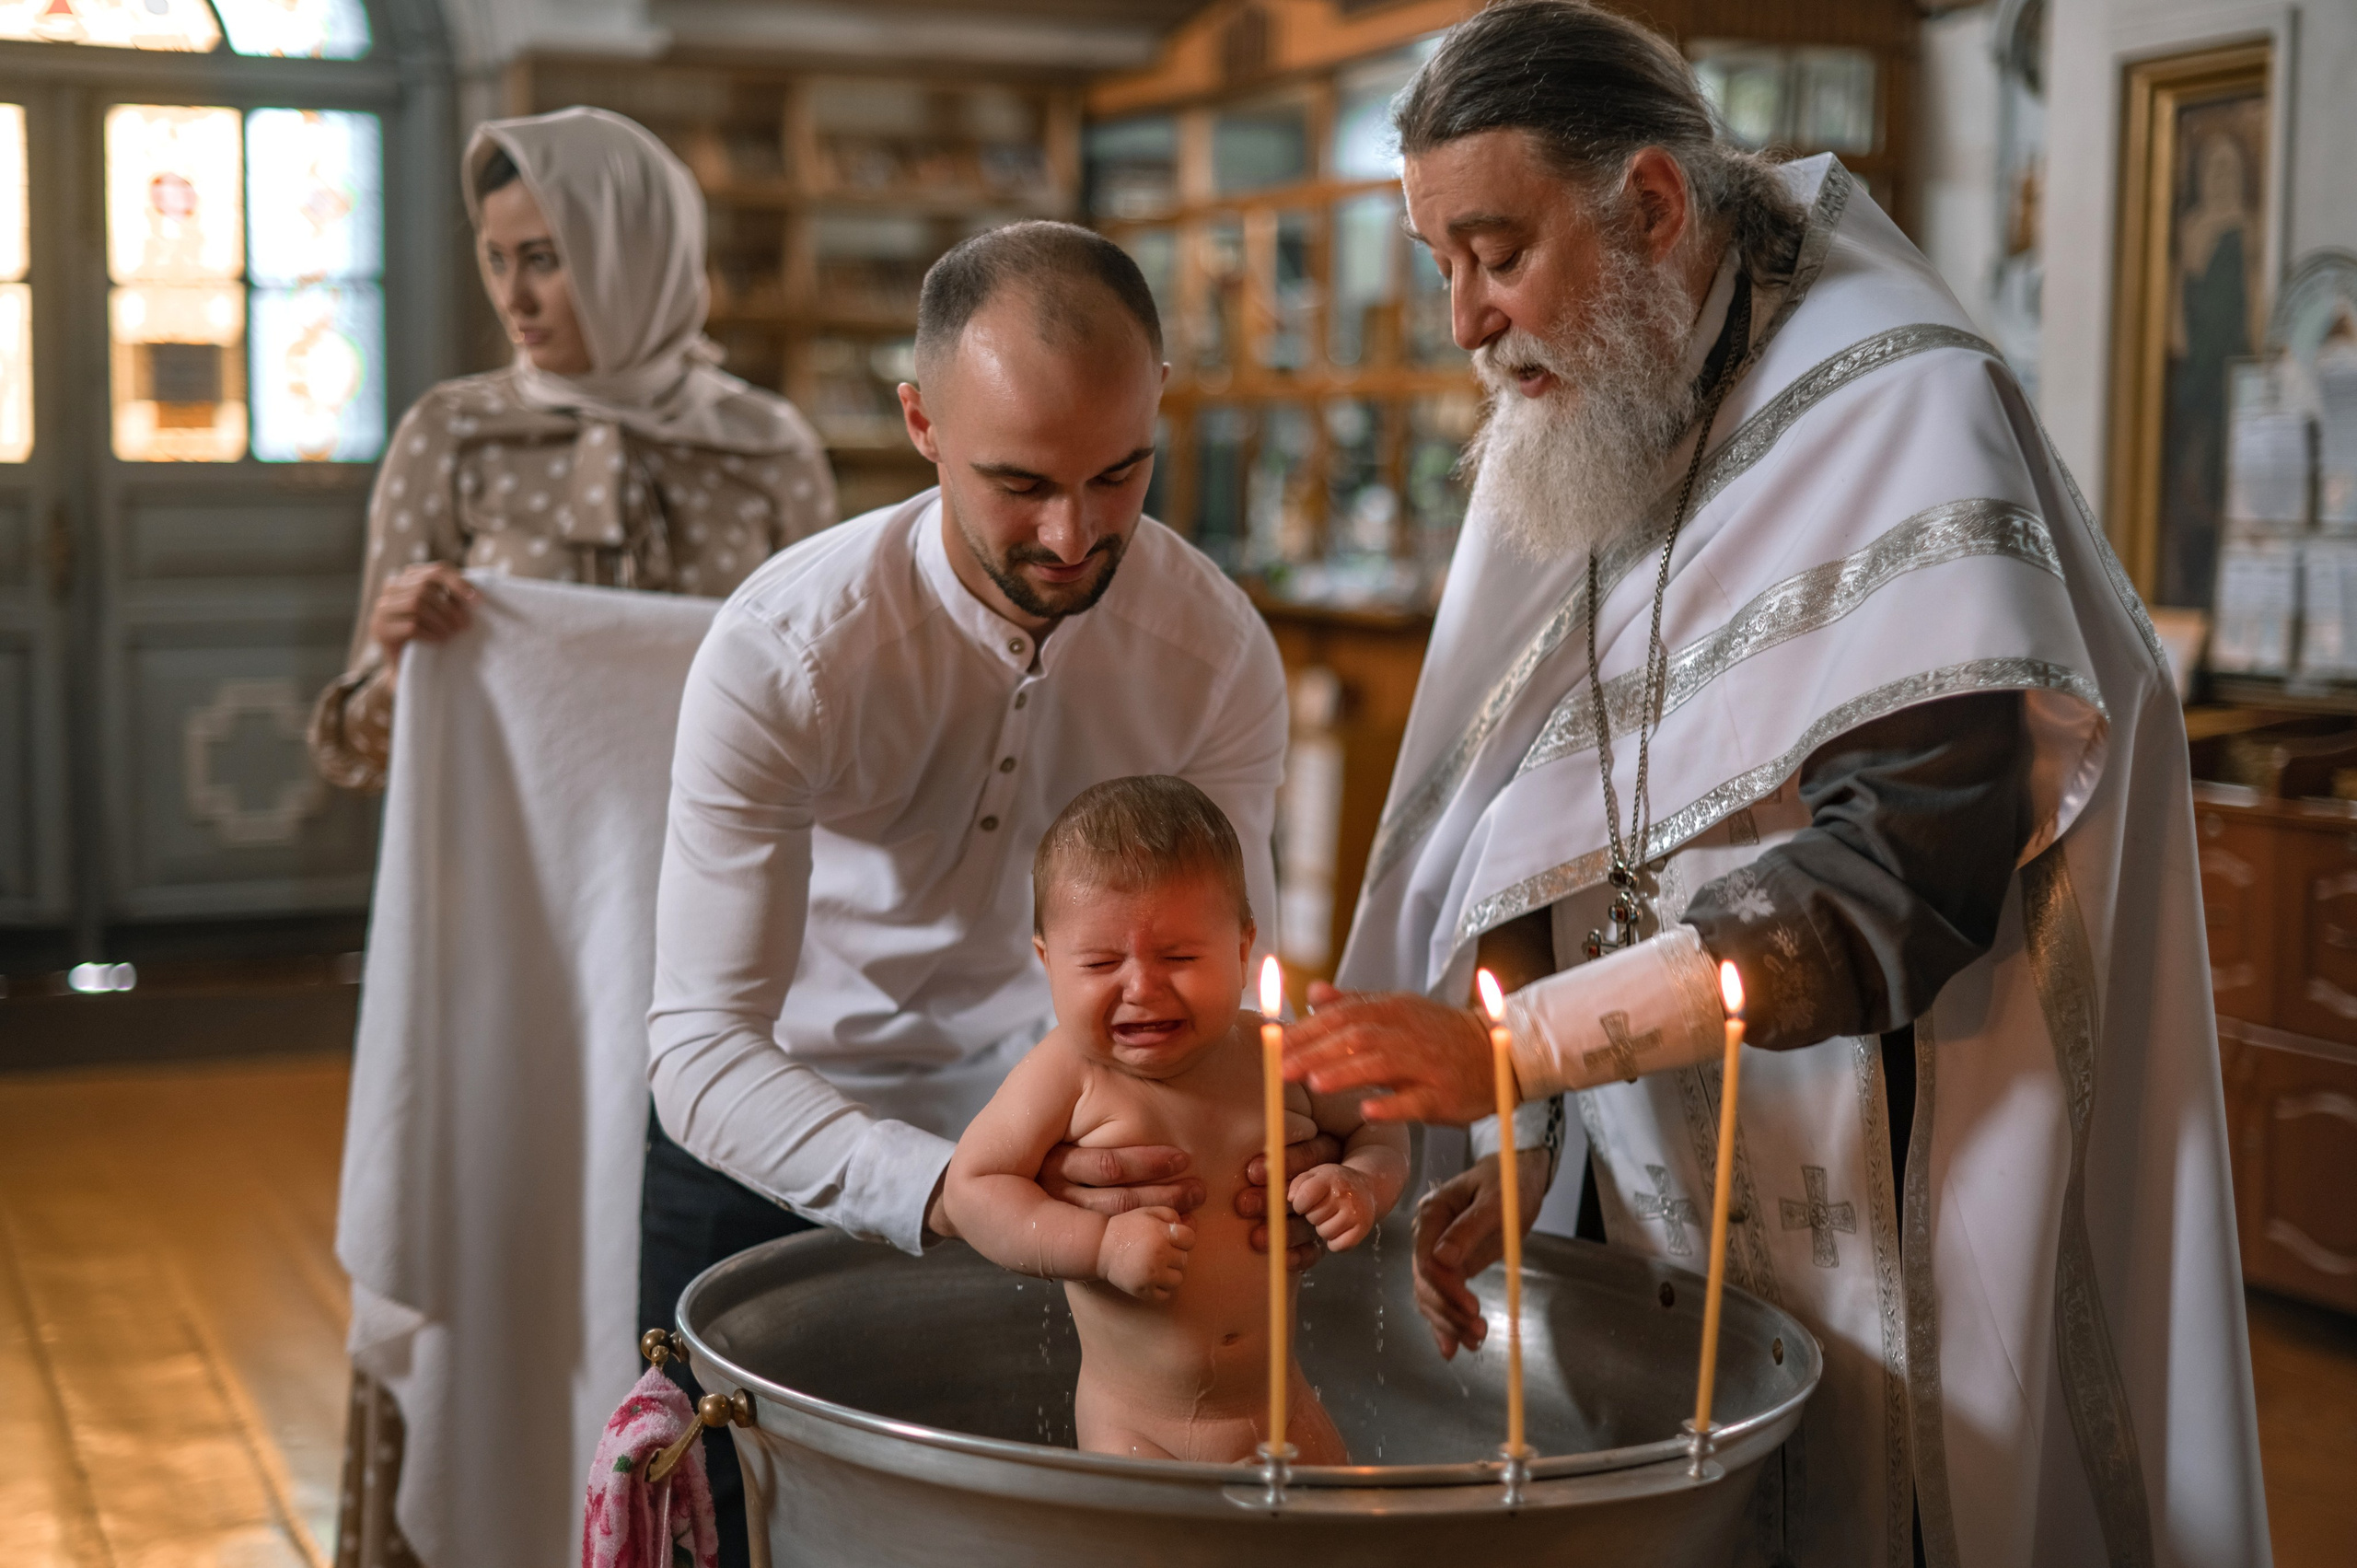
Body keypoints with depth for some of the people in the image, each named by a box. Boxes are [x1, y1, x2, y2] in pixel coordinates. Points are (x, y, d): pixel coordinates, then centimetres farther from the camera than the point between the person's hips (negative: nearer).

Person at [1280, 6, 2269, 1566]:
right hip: (1685, 1240, 6)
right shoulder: (1591, 466, 9)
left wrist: (1512, 1046, -26)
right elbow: (1564, 884, 10)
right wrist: (1524, 1154, -4)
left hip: (1906, 1250, -6)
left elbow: (1916, 860, -25)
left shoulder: (1908, 408, -13)